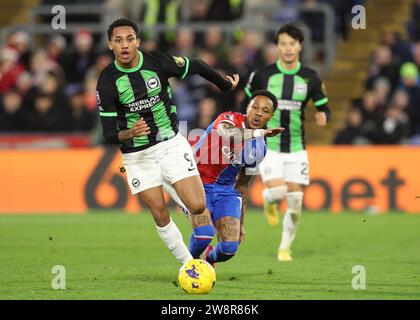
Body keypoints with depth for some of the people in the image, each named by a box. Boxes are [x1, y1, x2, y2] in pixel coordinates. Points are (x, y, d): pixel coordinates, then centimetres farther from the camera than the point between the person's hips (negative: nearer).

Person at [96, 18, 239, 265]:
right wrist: (129, 133, -34)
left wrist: (225, 84, 22)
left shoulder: (158, 62, -12)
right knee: (160, 215, -2)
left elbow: (196, 67, 7)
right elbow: (109, 133, -13)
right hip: (137, 156, 0)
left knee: (197, 206, -12)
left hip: (171, 144, 0)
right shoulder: (108, 81, -14)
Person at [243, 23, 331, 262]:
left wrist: (323, 116, -16)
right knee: (277, 191, -22)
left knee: (295, 200, -1)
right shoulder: (262, 75, -4)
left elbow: (324, 107, 7)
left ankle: (285, 248, 17)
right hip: (268, 146, -2)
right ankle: (269, 201, 17)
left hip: (297, 147, 2)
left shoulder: (310, 78, 1)